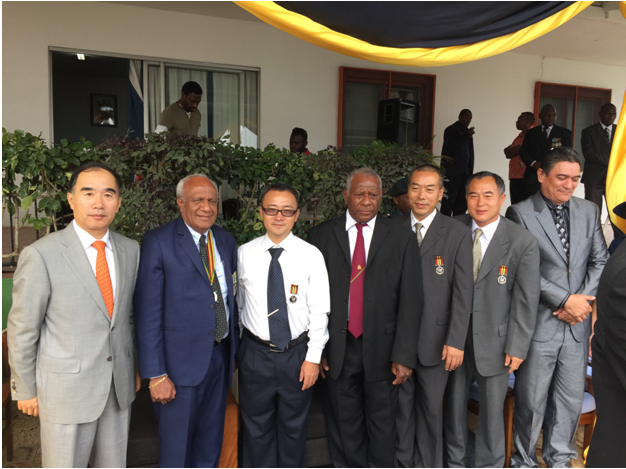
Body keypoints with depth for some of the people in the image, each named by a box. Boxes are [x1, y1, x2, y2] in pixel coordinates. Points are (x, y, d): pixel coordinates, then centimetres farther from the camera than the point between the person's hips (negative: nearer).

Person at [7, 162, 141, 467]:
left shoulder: (130, 250, 0)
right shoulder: (41, 255, -16)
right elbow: (21, 329, -7)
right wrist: (24, 390, -1)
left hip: (119, 386, 5)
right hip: (66, 389, -4)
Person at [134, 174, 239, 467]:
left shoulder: (226, 241, 6)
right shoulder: (158, 242, -12)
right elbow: (147, 312, -14)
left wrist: (234, 349, 12)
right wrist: (156, 375, -15)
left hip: (220, 356, 6)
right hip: (181, 361, -5)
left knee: (210, 444, 21)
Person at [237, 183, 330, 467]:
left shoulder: (311, 255, -8)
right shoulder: (244, 254, -3)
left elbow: (319, 311, -7)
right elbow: (237, 304, 5)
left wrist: (313, 357, -9)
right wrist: (235, 346, 10)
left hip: (298, 354, -1)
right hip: (255, 353, 1)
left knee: (294, 426, 18)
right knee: (257, 427, 17)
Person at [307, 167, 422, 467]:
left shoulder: (402, 239, -1)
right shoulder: (321, 235, 0)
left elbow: (410, 300, -5)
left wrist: (403, 355, -10)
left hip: (382, 347, 0)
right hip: (338, 347, 1)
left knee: (382, 423, 14)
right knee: (343, 424, 15)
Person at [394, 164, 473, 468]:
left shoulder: (458, 233, -4)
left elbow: (463, 291, -7)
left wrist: (456, 341, -12)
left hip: (435, 339, -2)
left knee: (431, 406, 12)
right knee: (401, 404, 15)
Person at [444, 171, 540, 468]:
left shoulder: (523, 242, -9)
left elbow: (526, 301, -8)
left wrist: (516, 348, -9)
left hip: (494, 341, -2)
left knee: (492, 411, 11)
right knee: (454, 404, 16)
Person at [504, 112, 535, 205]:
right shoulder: (521, 135, 21)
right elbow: (507, 151, 15)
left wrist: (509, 151, 6)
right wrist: (512, 151, -4)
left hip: (523, 177, -9)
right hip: (515, 176, 9)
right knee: (515, 205, 11)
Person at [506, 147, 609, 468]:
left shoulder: (589, 211, 9)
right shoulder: (520, 213, -8)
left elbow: (600, 261, 8)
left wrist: (583, 301, -6)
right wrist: (565, 300, -14)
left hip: (577, 323, 5)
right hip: (538, 324, -5)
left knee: (571, 399, 15)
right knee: (531, 400, 8)